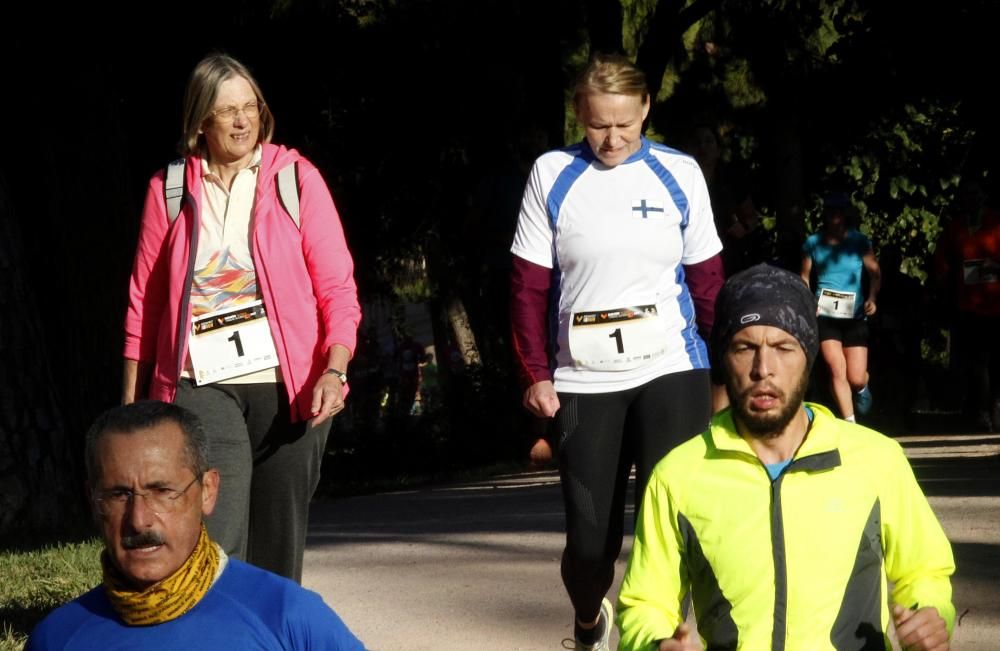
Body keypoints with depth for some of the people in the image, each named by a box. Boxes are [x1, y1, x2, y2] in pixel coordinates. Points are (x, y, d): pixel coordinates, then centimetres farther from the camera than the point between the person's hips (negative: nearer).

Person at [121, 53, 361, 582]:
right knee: (214, 543, -14)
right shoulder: (169, 190, 6)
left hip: (288, 385, 1)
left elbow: (337, 286, 0)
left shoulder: (296, 178, 3)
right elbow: (144, 298, 11)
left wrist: (334, 370, -15)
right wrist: (132, 398, 10)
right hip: (202, 384, -1)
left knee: (279, 537, 9)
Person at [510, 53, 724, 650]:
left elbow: (708, 281, 6)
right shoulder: (552, 175, 1)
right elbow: (530, 287, 2)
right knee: (589, 529, 6)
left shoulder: (680, 173, 3)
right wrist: (536, 374, -4)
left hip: (670, 372, 0)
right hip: (585, 379, 0)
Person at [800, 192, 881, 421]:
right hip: (826, 315, 0)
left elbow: (874, 272, 1)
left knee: (856, 379, 0)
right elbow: (805, 277, 12)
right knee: (837, 370, -13)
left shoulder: (858, 241, 1)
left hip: (854, 316, 0)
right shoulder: (813, 243, 4)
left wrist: (872, 298, -16)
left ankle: (862, 389, 39)